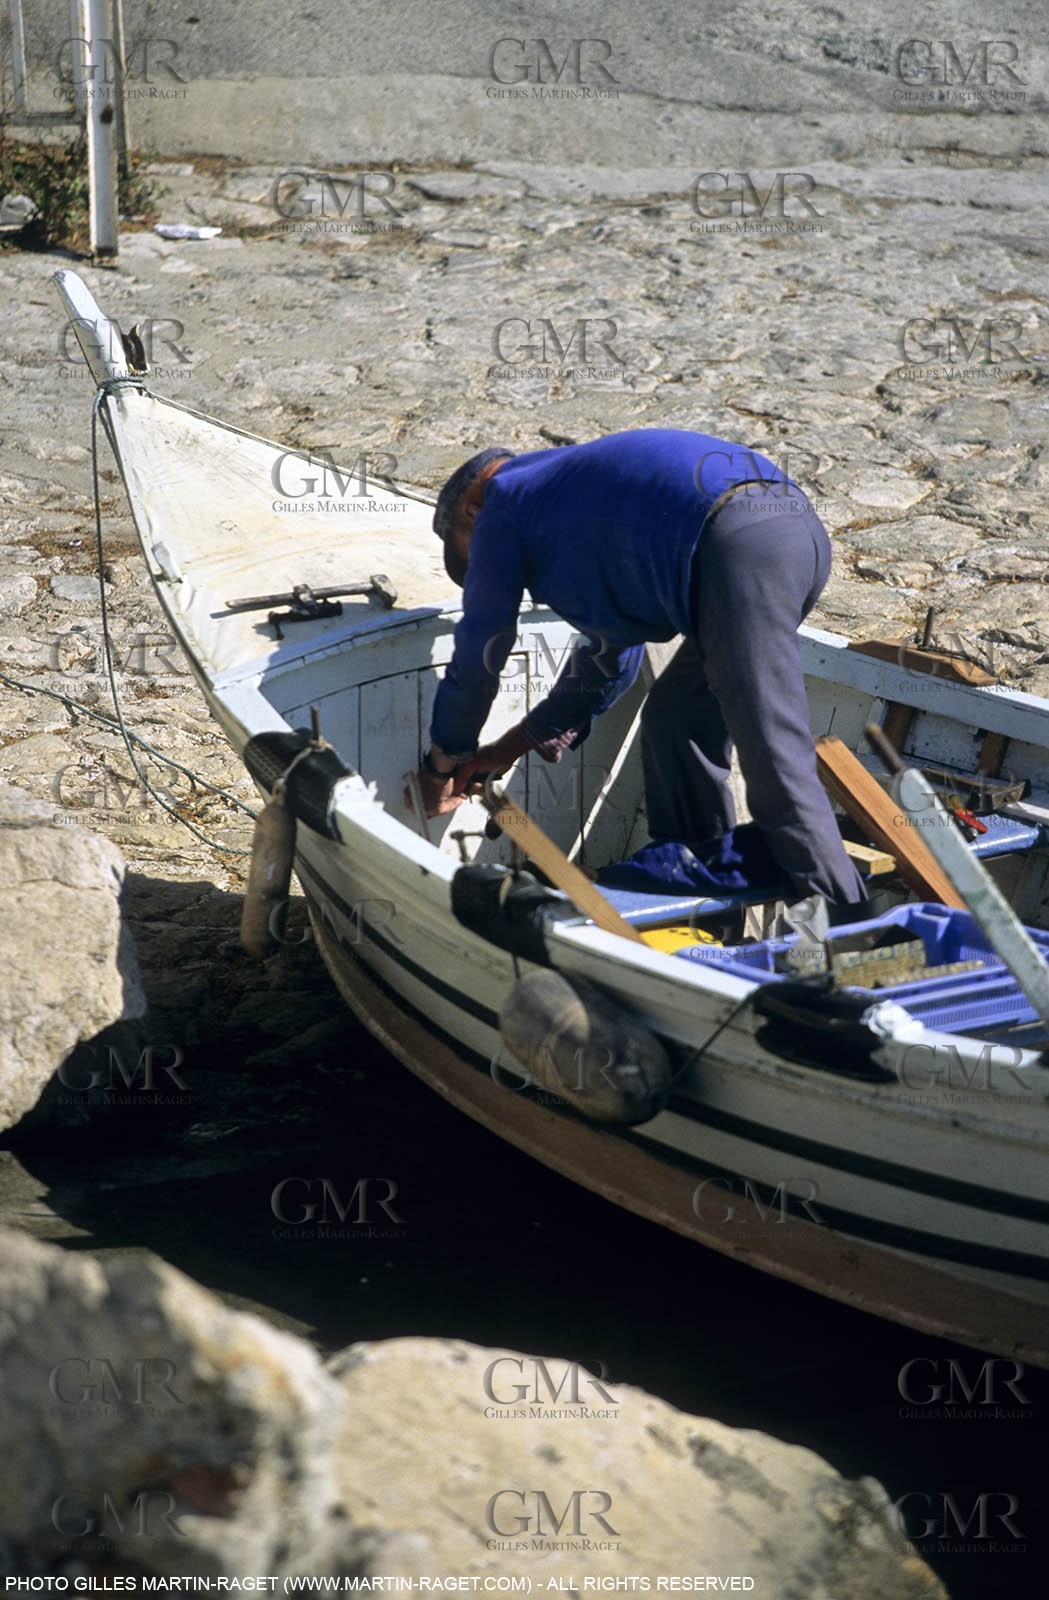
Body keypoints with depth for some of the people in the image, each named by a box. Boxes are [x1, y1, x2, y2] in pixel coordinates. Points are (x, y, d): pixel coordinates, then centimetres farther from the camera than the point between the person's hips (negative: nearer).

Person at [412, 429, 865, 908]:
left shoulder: (502, 508, 16)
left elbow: (478, 653, 21)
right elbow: (609, 661, 42)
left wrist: (442, 763, 35)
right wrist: (514, 745, 47)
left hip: (738, 549, -9)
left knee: (777, 766, -11)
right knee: (673, 724, 21)